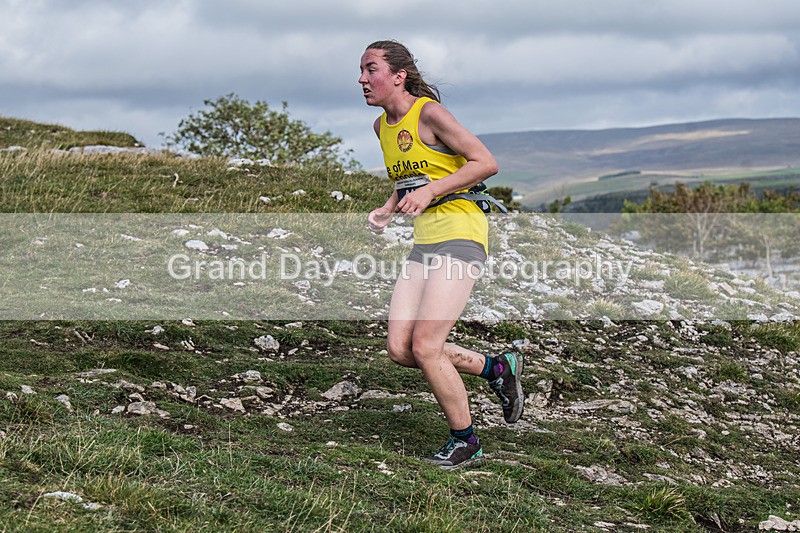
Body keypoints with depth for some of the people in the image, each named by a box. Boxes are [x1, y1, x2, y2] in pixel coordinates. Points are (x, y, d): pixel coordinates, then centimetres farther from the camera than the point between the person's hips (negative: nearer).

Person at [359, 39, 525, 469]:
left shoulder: (429, 113, -11)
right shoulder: (382, 126, 14)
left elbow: (486, 163, -14)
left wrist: (430, 191, -21)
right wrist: (385, 211, 11)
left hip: (460, 232, -8)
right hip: (424, 241, 9)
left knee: (425, 347, -14)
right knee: (400, 348, -2)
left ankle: (465, 441, 5)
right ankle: (496, 369, 17)